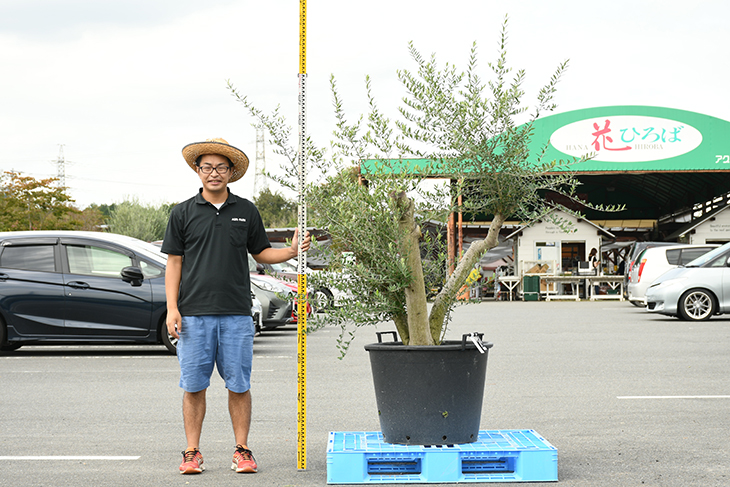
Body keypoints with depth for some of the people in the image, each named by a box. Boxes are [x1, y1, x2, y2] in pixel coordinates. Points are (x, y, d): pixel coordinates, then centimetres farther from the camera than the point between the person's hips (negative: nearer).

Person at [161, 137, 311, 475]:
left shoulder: (246, 211, 9)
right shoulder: (183, 213, 6)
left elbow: (261, 253, 16)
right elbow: (174, 263, 6)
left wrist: (291, 251, -3)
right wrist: (172, 308, -3)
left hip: (237, 314, 1)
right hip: (194, 314, 0)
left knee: (239, 385, 2)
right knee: (193, 386, 2)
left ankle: (242, 450, 12)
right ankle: (192, 453, 11)